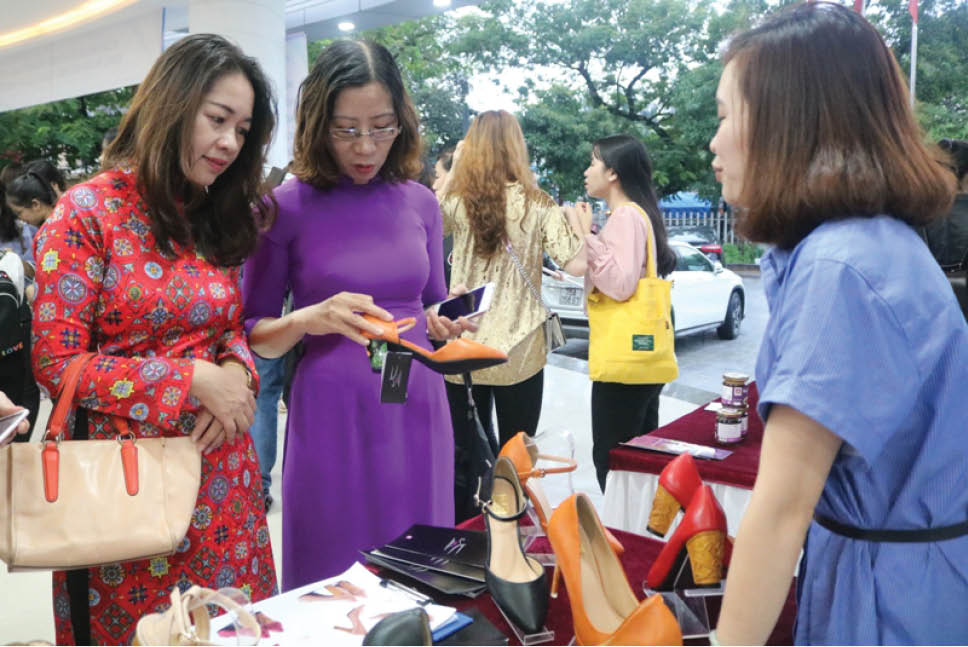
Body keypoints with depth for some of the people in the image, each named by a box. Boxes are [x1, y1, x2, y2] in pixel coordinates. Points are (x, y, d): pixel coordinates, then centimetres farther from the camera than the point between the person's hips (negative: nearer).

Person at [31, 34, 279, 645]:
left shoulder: (223, 218, 7)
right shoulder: (88, 212, -9)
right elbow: (57, 363, -12)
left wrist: (237, 372, -10)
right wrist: (195, 381, -18)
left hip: (221, 470, 5)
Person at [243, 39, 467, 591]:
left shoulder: (421, 202, 4)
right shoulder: (287, 207, -6)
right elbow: (253, 334, -1)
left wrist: (449, 326, -6)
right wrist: (310, 320, -21)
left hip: (418, 410, 4)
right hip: (332, 417, -3)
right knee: (334, 580, 9)